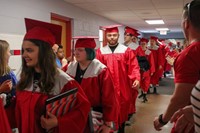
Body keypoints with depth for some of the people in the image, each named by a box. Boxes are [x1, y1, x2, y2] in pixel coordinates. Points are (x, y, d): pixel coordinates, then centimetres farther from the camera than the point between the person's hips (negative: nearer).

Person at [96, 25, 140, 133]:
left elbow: (134, 67, -4)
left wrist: (136, 79, -17)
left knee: (122, 110, 11)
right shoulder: (100, 52, 5)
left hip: (122, 88, 0)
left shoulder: (126, 51, 2)